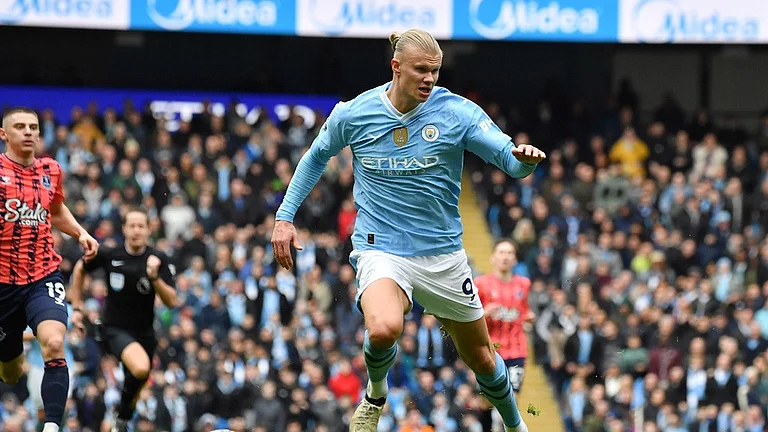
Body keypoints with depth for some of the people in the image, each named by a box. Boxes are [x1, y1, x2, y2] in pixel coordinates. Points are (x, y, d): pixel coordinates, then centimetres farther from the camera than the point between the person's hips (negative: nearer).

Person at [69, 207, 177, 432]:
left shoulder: (158, 260, -7)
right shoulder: (109, 255, -8)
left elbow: (171, 301, -11)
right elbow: (80, 269, 13)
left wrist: (154, 277, -26)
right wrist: (76, 306, 12)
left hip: (144, 332, 3)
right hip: (115, 328, -3)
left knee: (135, 386, 13)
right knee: (140, 367, -31)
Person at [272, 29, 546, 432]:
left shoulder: (457, 112, -8)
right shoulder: (353, 114, -6)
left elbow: (509, 158, -14)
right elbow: (316, 157, 13)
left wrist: (523, 157, -38)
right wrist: (285, 216, 8)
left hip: (442, 254, 2)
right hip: (381, 250, -2)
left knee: (481, 358, 13)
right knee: (383, 328, -33)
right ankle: (375, 395, 0)